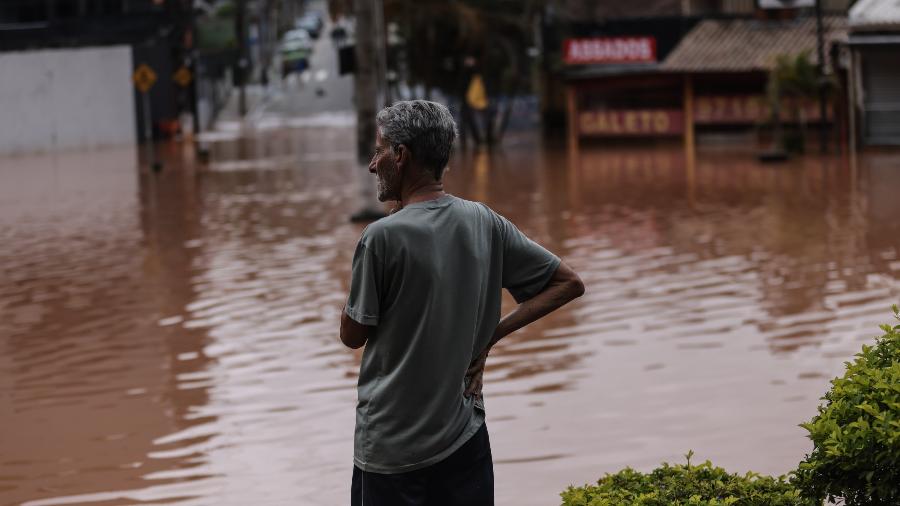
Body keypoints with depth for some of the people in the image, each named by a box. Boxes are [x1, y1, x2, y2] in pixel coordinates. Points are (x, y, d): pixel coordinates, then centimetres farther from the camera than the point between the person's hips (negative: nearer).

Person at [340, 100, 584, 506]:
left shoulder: (383, 237, -15)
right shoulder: (485, 224, 2)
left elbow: (353, 335, -5)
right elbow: (568, 284, 8)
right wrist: (492, 333, 4)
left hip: (391, 445, -5)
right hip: (464, 438, 5)